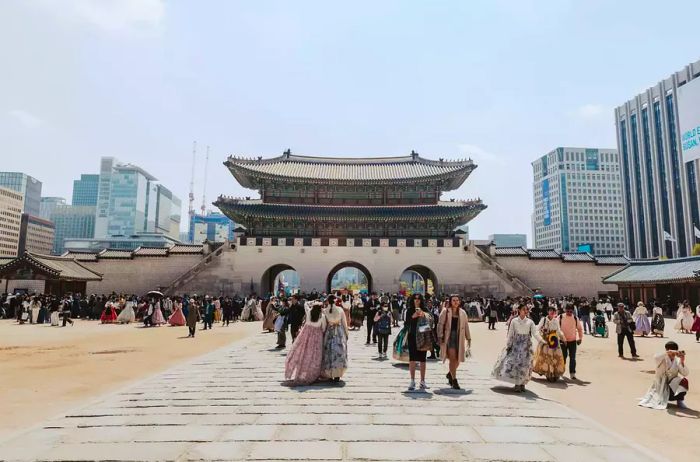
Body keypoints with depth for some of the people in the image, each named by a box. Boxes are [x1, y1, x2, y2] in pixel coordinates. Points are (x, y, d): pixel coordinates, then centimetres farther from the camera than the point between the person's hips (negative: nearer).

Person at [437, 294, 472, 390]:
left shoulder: (462, 313, 12)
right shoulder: (445, 311, 1)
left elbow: (466, 326, 15)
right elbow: (440, 324, -2)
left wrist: (468, 338, 12)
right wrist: (440, 337, -9)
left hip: (459, 338, 4)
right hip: (448, 336, -4)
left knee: (458, 359, 5)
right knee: (452, 358, -12)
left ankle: (450, 374, 33)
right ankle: (454, 380, -3)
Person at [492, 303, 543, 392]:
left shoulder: (530, 322, 1)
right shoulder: (514, 321, -1)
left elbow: (535, 333, -7)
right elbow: (510, 334, 2)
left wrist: (541, 340, -25)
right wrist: (508, 345, 2)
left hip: (526, 346, 1)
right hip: (516, 345, -1)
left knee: (524, 365, 1)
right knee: (514, 362, -5)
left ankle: (522, 383, 15)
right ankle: (517, 384, 7)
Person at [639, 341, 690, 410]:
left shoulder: (677, 361, 1)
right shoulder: (663, 359, -9)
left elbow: (685, 373, -11)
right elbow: (655, 358, -34)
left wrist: (682, 362, -24)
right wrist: (667, 353, -42)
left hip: (672, 387, 3)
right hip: (660, 387, -3)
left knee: (684, 380, -25)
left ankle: (680, 401, -9)